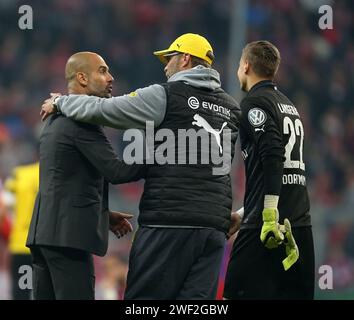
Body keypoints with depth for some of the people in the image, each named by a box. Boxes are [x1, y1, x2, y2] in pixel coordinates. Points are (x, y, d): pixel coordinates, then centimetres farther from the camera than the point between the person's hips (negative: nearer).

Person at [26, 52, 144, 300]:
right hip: (68, 233, -10)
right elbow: (115, 171, -15)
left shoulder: (55, 121, 21)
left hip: (44, 232, 10)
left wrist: (104, 214, 20)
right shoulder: (82, 120, -10)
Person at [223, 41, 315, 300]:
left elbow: (272, 158, -17)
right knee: (297, 295, 7)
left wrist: (270, 217, -22)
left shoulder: (255, 102, -3)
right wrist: (244, 216, 31)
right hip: (301, 226, 8)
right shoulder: (289, 105, 22)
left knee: (238, 293, -9)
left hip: (268, 229, -8)